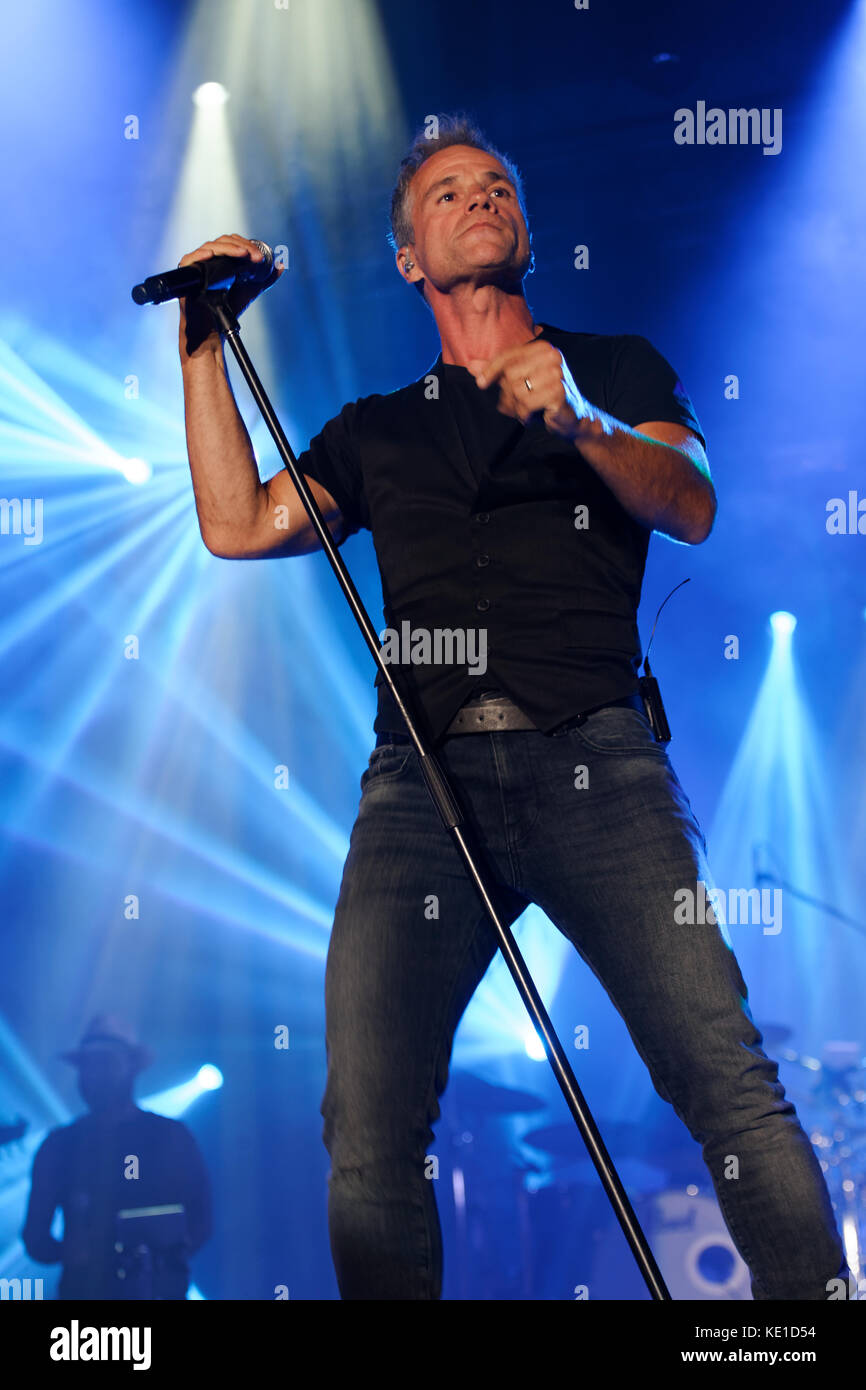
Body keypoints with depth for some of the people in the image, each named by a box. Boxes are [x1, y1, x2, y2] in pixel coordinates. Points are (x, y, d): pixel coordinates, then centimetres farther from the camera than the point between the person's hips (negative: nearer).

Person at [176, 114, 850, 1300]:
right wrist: (203, 352, 17)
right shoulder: (377, 430, 27)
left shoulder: (617, 366, 21)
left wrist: (581, 422, -14)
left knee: (728, 1082, -15)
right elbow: (239, 525, 18)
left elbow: (692, 505, 5)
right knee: (370, 1131, -11)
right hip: (423, 775, 2)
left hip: (592, 758, -2)